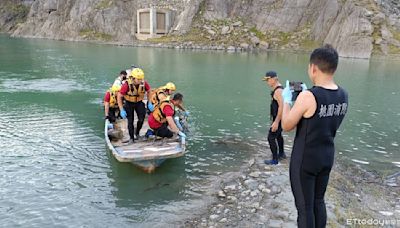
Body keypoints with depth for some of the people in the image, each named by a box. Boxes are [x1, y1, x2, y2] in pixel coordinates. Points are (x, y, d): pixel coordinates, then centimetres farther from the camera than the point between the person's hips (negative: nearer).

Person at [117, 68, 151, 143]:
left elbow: (149, 91, 0)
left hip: (139, 103, 2)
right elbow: (119, 97, -20)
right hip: (129, 103, -2)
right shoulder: (127, 85, -30)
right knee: (130, 121, -2)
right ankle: (131, 138, 13)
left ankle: (137, 133, 20)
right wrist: (122, 110, -20)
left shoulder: (144, 83, -21)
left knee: (141, 119, -7)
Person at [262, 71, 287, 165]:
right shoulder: (277, 89, 9)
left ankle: (275, 159, 2)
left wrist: (276, 122, -29)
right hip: (278, 118, 11)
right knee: (278, 135, 24)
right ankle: (281, 154, 41)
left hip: (278, 119, -11)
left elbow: (281, 106, -29)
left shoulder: (278, 90, -23)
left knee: (271, 137, -7)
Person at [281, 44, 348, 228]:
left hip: (304, 161, -6)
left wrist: (286, 100, -1)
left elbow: (286, 126, -13)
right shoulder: (343, 95, -2)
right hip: (327, 157, 7)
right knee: (318, 201, 23)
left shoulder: (307, 97, -24)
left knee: (305, 207, 8)